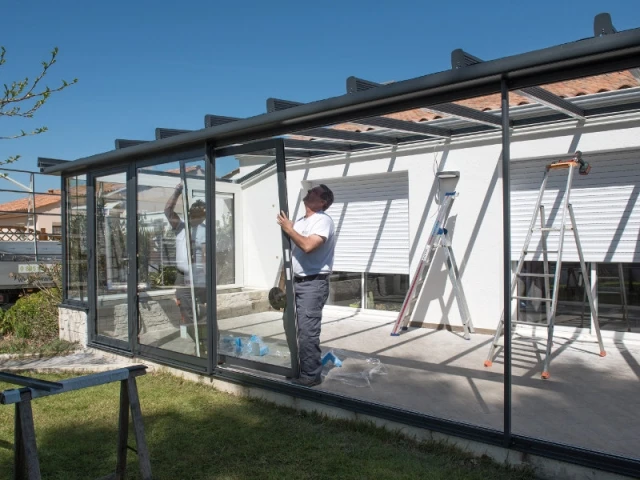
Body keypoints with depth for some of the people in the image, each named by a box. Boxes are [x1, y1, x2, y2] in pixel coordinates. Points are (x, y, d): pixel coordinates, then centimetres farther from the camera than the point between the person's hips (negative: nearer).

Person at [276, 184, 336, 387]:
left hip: (314, 283, -9)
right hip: (297, 282, 9)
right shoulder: (299, 222, 16)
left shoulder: (323, 220, -11)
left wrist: (288, 229, -14)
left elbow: (308, 245, -28)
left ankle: (311, 374, 8)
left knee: (307, 331, -6)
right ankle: (300, 369, 29)